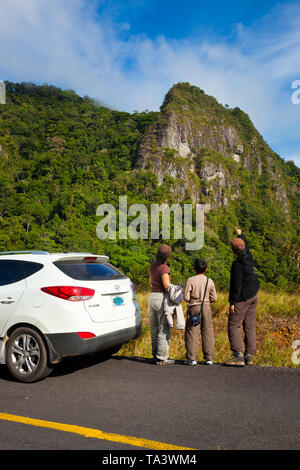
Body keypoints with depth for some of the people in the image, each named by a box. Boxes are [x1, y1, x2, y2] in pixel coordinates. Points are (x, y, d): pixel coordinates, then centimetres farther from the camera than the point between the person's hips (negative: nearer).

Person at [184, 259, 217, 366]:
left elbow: (186, 297, -11)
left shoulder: (190, 280, -9)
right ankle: (209, 358, 13)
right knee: (207, 332, 10)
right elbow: (214, 298, 2)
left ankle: (191, 358, 5)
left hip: (194, 308, -2)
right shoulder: (209, 281, -1)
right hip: (206, 307, 3)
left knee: (192, 333, 3)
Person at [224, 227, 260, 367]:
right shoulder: (249, 256, 3)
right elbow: (245, 247, 28)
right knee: (249, 326, 9)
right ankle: (249, 356, 13)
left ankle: (238, 356, -8)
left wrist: (232, 302, -15)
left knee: (234, 325, -3)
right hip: (253, 296, 9)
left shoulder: (237, 264, -20)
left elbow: (236, 285, -21)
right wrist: (240, 234, 44)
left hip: (242, 298, -8)